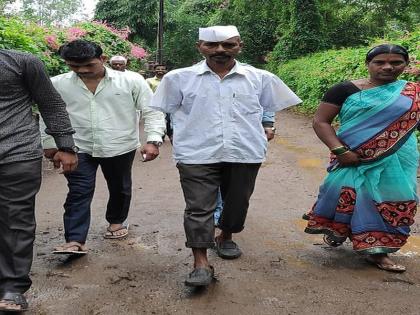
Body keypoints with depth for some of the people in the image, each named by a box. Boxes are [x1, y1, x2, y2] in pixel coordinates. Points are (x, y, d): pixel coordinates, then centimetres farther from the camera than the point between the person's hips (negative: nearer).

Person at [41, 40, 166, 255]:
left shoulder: (131, 81, -10)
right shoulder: (57, 84, -3)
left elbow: (152, 111, -8)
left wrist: (153, 140, -18)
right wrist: (48, 143, 10)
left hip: (120, 147, 0)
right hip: (78, 149, 0)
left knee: (119, 188, 16)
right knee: (78, 193, -5)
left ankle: (116, 221, 40)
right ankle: (75, 241, -2)